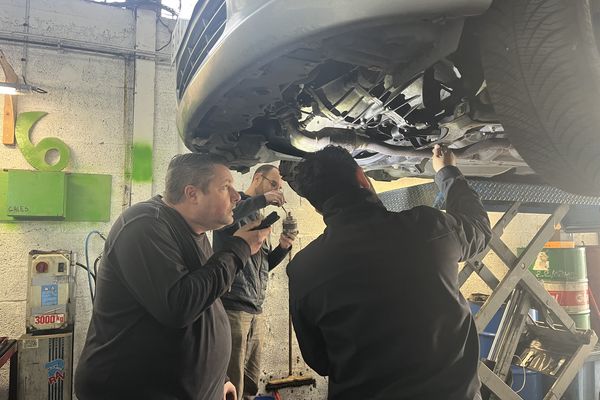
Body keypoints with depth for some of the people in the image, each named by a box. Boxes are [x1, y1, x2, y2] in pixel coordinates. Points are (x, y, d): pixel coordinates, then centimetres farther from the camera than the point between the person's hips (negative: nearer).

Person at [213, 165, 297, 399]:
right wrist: (262, 200, -26)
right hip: (232, 306, -8)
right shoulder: (236, 202, -3)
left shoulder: (259, 219, 22)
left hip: (255, 311, 8)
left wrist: (283, 247, 6)